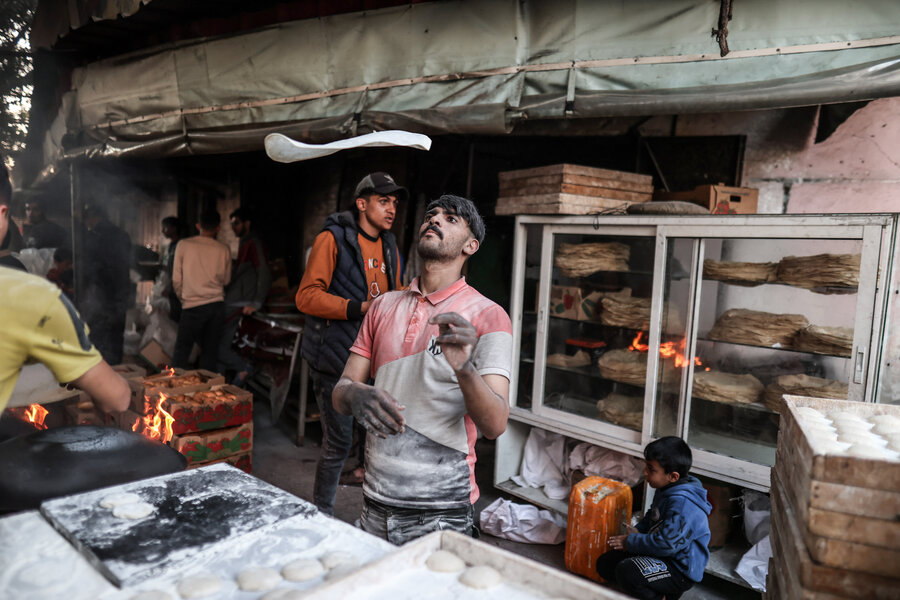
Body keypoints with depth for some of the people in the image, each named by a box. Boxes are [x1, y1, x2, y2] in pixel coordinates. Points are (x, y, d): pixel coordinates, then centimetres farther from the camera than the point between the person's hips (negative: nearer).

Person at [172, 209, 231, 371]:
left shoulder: (183, 245, -2)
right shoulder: (224, 250, 2)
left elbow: (176, 279, 2)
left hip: (193, 305, -2)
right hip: (217, 304, 2)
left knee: (182, 350, 6)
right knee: (210, 351, 7)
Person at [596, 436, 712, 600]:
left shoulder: (683, 504, -29)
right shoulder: (665, 490, 3)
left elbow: (666, 544, -31)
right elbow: (652, 516, 20)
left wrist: (630, 542, -18)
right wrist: (637, 530, 0)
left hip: (681, 571, -10)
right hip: (662, 556, 10)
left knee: (626, 571, -32)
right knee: (605, 564, 5)